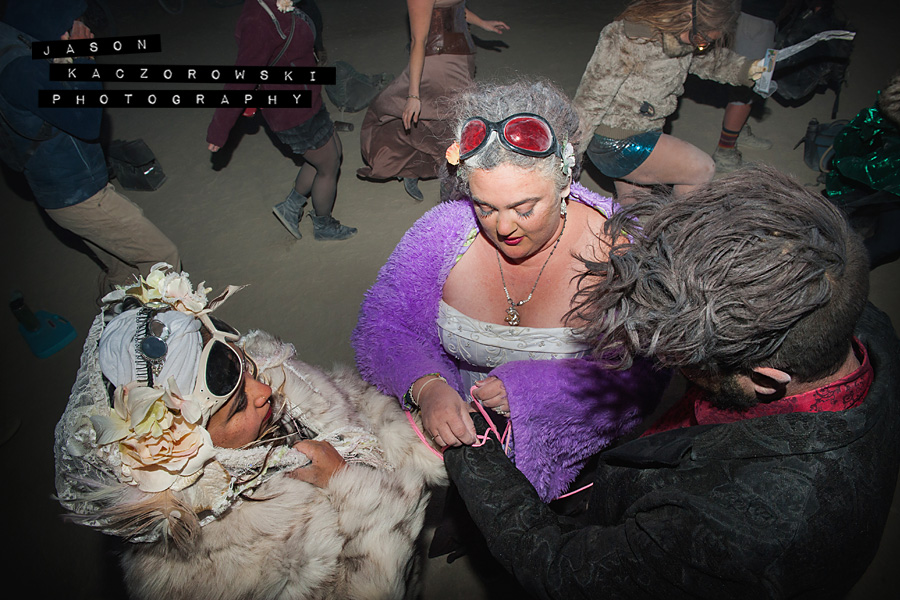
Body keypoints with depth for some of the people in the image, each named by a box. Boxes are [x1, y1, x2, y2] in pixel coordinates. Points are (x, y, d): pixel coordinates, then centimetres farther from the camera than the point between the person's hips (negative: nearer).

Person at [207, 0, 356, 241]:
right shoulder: (258, 24, -31)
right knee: (329, 167, 11)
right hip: (295, 115, -10)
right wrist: (219, 131, -18)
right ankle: (323, 226, 36)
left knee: (333, 151, 25)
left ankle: (291, 206, 37)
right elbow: (240, 82, -26)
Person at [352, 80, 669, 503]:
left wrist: (532, 389, -27)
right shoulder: (443, 232, -10)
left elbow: (643, 378, -15)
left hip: (562, 448, -1)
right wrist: (426, 386, -26)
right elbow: (382, 326, -5)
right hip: (452, 427, 2)